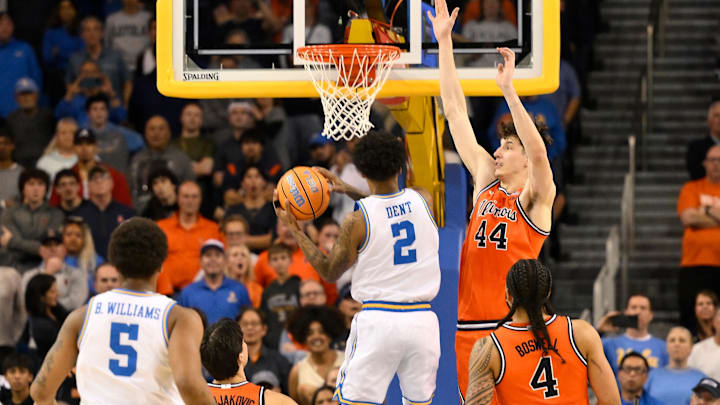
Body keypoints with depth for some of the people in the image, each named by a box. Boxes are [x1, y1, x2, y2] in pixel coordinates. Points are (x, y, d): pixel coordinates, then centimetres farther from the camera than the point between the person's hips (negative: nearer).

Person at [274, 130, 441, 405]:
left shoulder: (356, 222, -9)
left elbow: (329, 272, 4)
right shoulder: (422, 201, 2)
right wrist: (347, 190, 29)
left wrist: (295, 231, 9)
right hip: (422, 319, 3)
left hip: (377, 319, -3)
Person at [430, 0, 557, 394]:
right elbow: (457, 114, 13)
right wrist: (444, 42, 11)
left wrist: (508, 89, -29)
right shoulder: (485, 183, 13)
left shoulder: (535, 197, -2)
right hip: (469, 328, 5)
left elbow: (538, 151, -23)